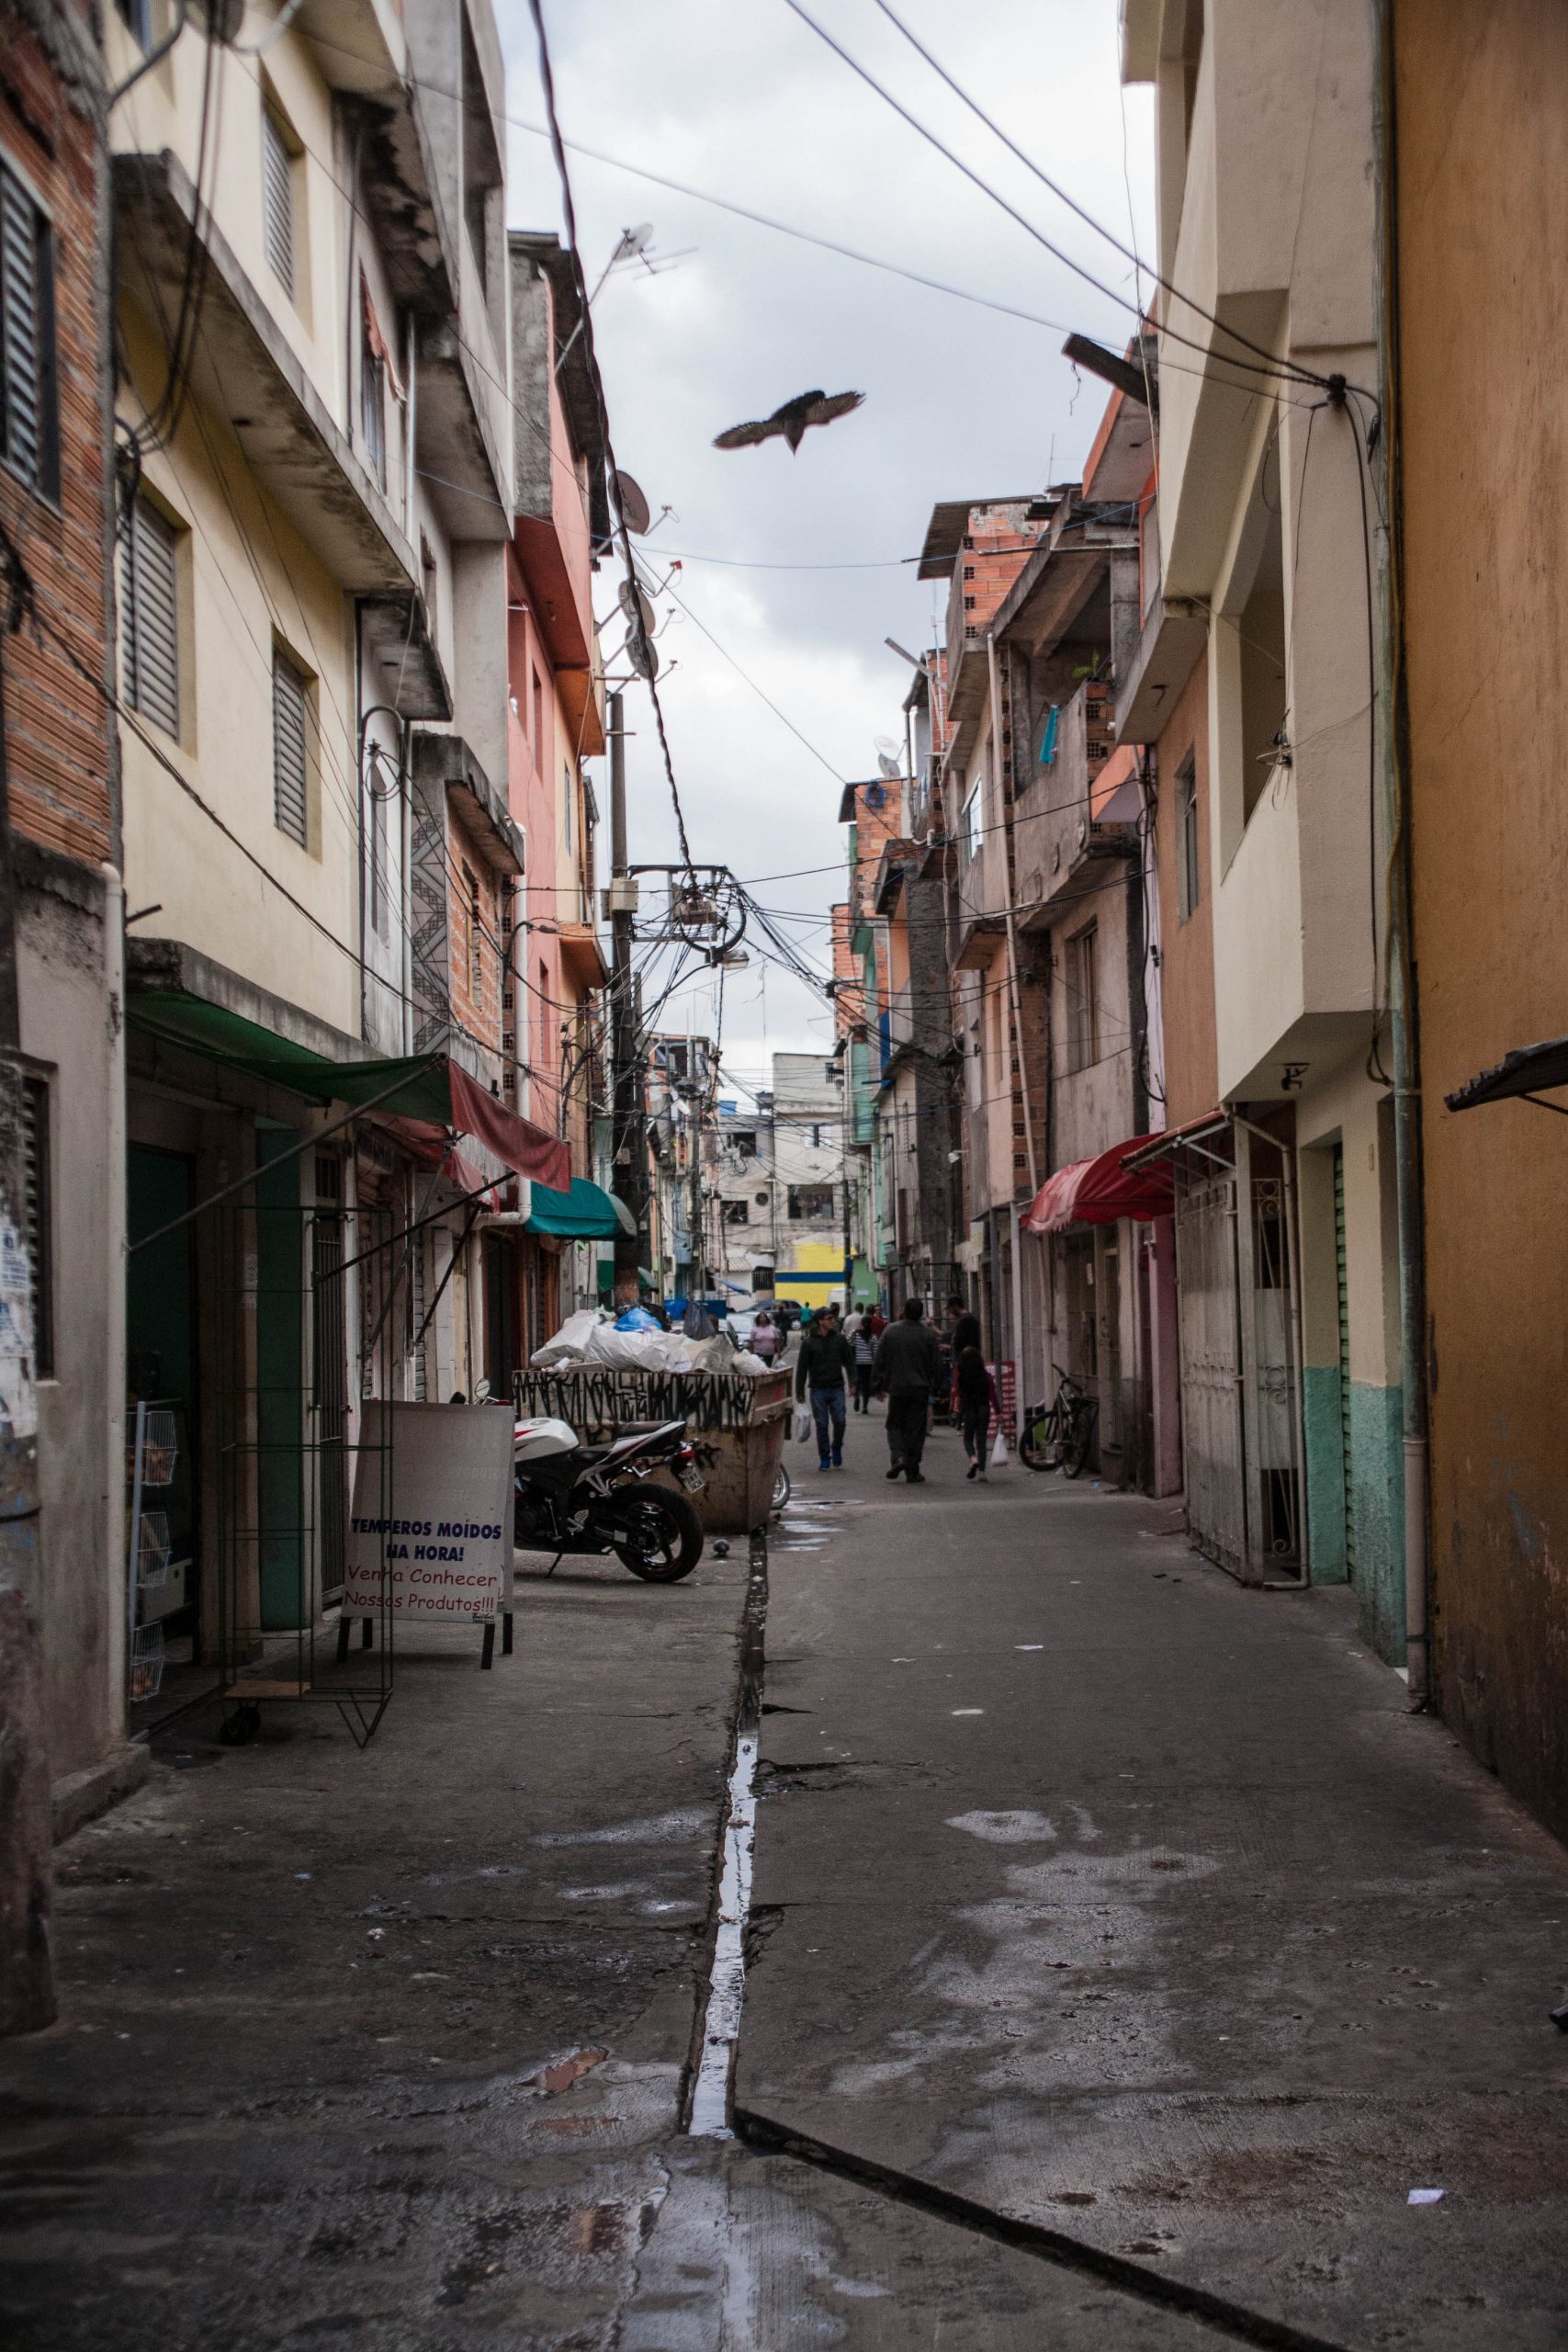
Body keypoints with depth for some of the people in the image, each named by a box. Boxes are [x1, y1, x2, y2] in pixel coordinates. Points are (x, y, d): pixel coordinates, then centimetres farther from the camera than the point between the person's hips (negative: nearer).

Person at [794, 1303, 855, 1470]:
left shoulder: (840, 1339, 4)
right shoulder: (808, 1342, -2)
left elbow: (849, 1362, 8)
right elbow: (801, 1368, 1)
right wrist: (799, 1392, -1)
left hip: (837, 1388, 1)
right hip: (818, 1389, -1)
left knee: (839, 1421, -6)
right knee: (822, 1425, 1)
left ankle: (836, 1448, 19)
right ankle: (824, 1458, 11)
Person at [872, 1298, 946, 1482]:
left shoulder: (890, 1331, -2)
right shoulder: (928, 1334, -4)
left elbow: (878, 1361, 1)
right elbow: (937, 1364, -2)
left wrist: (878, 1385, 9)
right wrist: (933, 1384, 12)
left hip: (896, 1387, 0)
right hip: (920, 1389, 0)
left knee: (895, 1425, 14)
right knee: (915, 1429, 5)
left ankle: (898, 1457, -11)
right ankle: (912, 1472, 5)